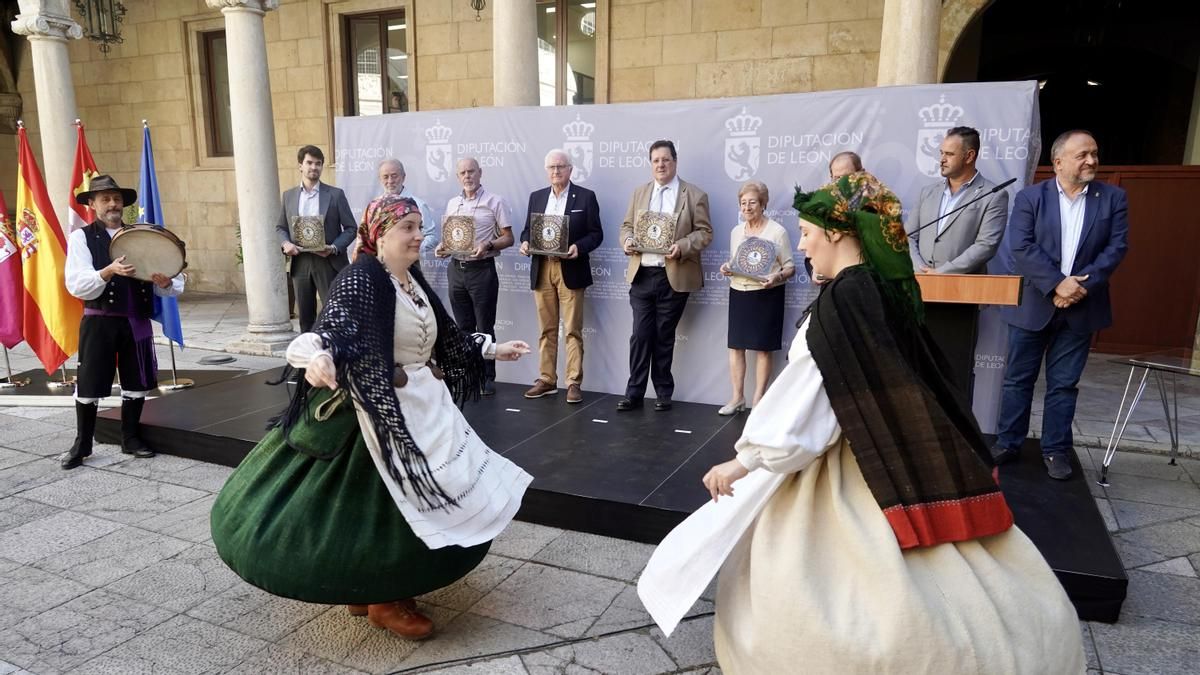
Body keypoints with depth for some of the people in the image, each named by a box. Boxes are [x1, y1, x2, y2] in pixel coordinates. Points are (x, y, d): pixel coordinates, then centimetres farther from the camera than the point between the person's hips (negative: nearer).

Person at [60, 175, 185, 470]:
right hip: (99, 322, -3)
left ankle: (130, 438, 25)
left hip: (137, 321, 3)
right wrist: (109, 271, -28)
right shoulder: (81, 237, 0)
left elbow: (175, 286, 5)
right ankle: (82, 444, 19)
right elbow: (76, 285, -12)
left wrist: (165, 282, -18)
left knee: (137, 382, 10)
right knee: (89, 384, 3)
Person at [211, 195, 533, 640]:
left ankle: (374, 587, 35)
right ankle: (382, 601, 17)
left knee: (412, 502, 16)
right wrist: (320, 359, -54)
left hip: (424, 406, 9)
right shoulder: (360, 280, -17)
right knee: (394, 503, -3)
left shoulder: (413, 279, 9)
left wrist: (491, 349, 22)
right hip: (383, 409, -9)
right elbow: (332, 328, -33)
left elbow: (445, 336, 18)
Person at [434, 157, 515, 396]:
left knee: (484, 327, -1)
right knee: (463, 327, 11)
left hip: (482, 269, -5)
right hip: (456, 269, 5)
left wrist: (488, 246, -22)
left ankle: (487, 378, 8)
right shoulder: (452, 203, 13)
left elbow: (508, 238, -5)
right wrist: (442, 246, -1)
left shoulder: (495, 202, -3)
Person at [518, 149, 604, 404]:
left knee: (572, 330, -2)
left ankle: (574, 382, 3)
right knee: (546, 330, 9)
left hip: (570, 270, -4)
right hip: (541, 270, 4)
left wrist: (579, 247, -20)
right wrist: (525, 242, -7)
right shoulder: (536, 197, 13)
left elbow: (596, 233, -2)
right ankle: (546, 379, 17)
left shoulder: (586, 197, 1)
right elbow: (527, 229, 15)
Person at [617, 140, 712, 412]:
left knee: (664, 337, 6)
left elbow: (704, 232, -3)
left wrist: (682, 247, -20)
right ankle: (634, 393, 9)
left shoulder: (695, 195, 1)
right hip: (641, 275, 3)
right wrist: (627, 241, -7)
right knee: (640, 335, 2)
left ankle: (663, 393, 19)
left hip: (674, 277, -3)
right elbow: (627, 225, 15)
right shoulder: (640, 192, 14)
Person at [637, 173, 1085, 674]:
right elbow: (918, 379, 13)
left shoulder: (841, 299, -22)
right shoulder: (890, 288, 4)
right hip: (897, 453, 9)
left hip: (854, 463, -9)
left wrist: (744, 461, -15)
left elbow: (801, 398, -23)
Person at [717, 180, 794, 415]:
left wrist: (777, 277, -24)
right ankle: (737, 398, 13)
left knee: (762, 348, 1)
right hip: (739, 293, 5)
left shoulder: (777, 231, -6)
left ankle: (758, 399, 10)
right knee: (735, 345, 4)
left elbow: (790, 267, -4)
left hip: (766, 295, -5)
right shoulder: (736, 231, 10)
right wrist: (727, 268, -3)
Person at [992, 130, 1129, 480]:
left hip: (1081, 307, 1)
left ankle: (1056, 450, 18)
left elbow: (1116, 247, -2)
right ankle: (1007, 443, 18)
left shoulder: (1113, 197, 5)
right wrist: (1057, 284, -19)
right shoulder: (1030, 197, -1)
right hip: (1033, 305, -1)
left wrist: (1083, 285, -15)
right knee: (1018, 379, 6)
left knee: (1064, 384, 8)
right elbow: (1021, 248, -11)